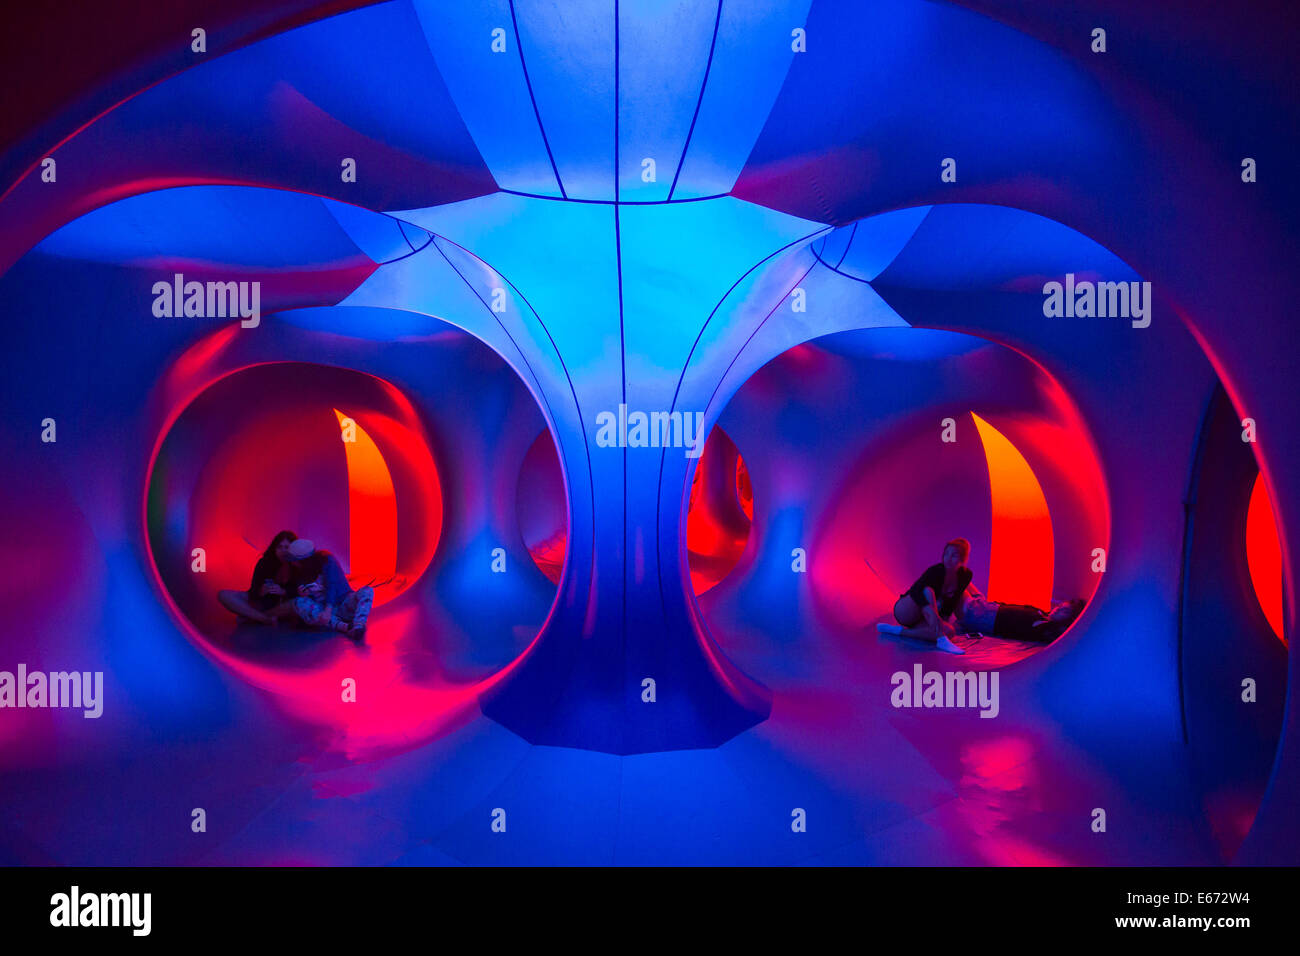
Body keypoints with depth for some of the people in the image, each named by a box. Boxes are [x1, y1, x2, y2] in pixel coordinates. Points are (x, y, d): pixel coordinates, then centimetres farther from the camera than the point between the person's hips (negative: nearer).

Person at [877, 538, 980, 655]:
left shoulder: (966, 575, -4)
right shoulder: (935, 571, -23)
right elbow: (916, 591, -42)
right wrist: (933, 614, -54)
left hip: (923, 619, 6)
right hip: (904, 610, -6)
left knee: (950, 632, -27)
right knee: (927, 591, -36)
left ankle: (898, 630, -22)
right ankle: (941, 639, -45)